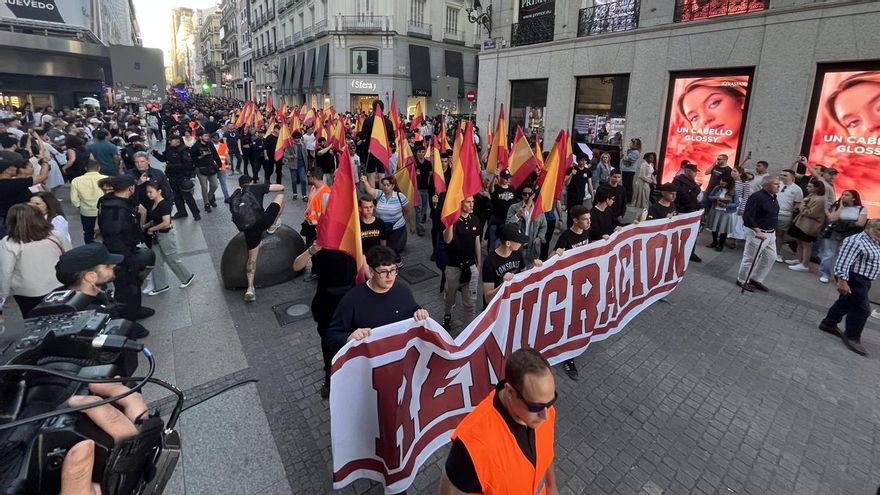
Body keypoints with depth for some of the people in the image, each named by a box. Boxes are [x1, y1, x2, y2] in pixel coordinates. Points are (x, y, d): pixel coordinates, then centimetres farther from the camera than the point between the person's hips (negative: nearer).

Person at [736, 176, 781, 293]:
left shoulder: (773, 197, 9)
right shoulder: (757, 197, -20)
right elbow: (747, 217, -27)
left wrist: (773, 230, 20)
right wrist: (758, 231, -30)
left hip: (770, 234, 9)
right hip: (757, 233, -9)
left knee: (770, 257, 14)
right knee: (750, 258, 0)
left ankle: (756, 280, 27)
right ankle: (742, 280, 16)